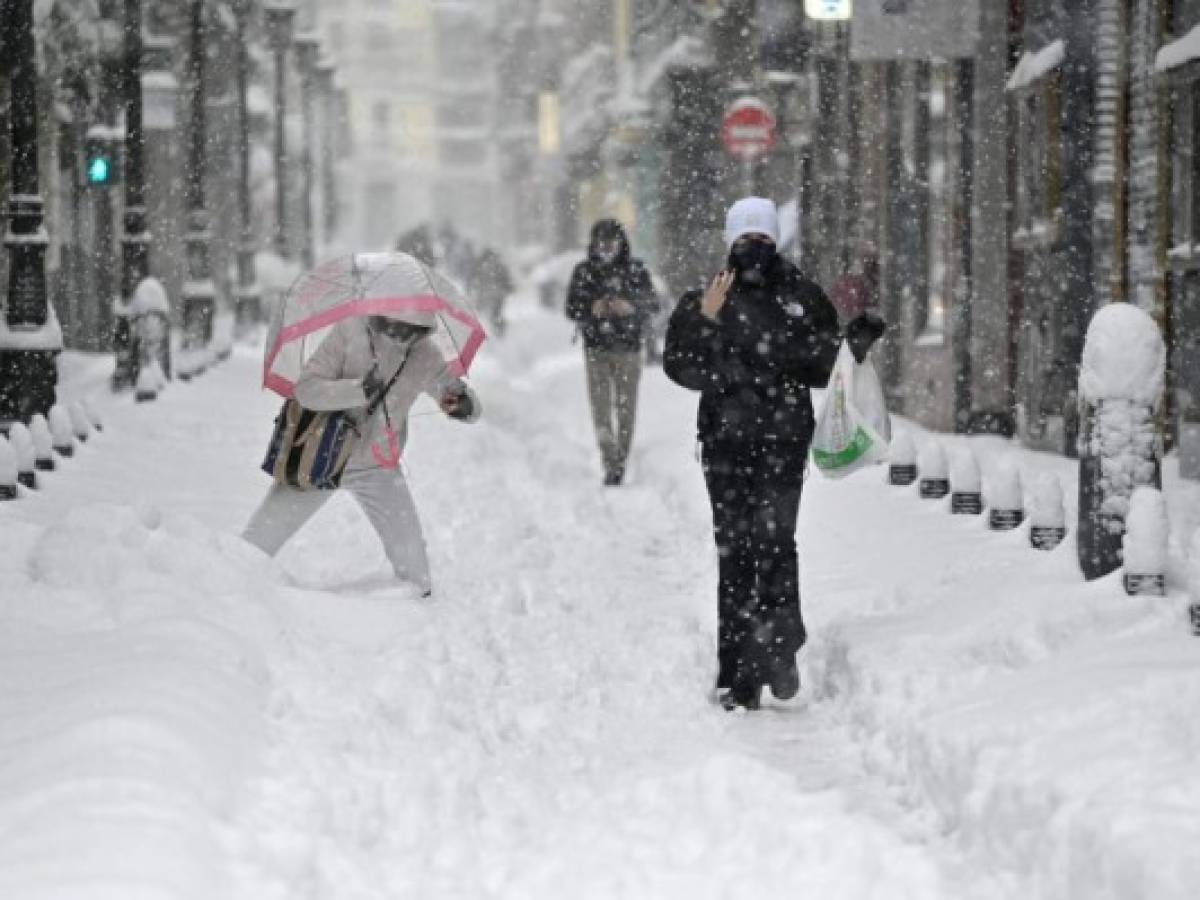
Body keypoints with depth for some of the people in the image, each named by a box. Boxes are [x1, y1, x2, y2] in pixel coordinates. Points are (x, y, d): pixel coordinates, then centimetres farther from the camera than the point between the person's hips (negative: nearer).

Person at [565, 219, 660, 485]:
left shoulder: (636, 270, 3)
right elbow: (571, 308, 4)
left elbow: (652, 303, 1)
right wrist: (592, 310, -16)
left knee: (626, 407, 2)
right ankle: (610, 465, -12)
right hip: (596, 348, 0)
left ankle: (621, 461, 14)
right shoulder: (584, 271, 5)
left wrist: (631, 307, -19)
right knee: (601, 408, -9)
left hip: (628, 348, 0)